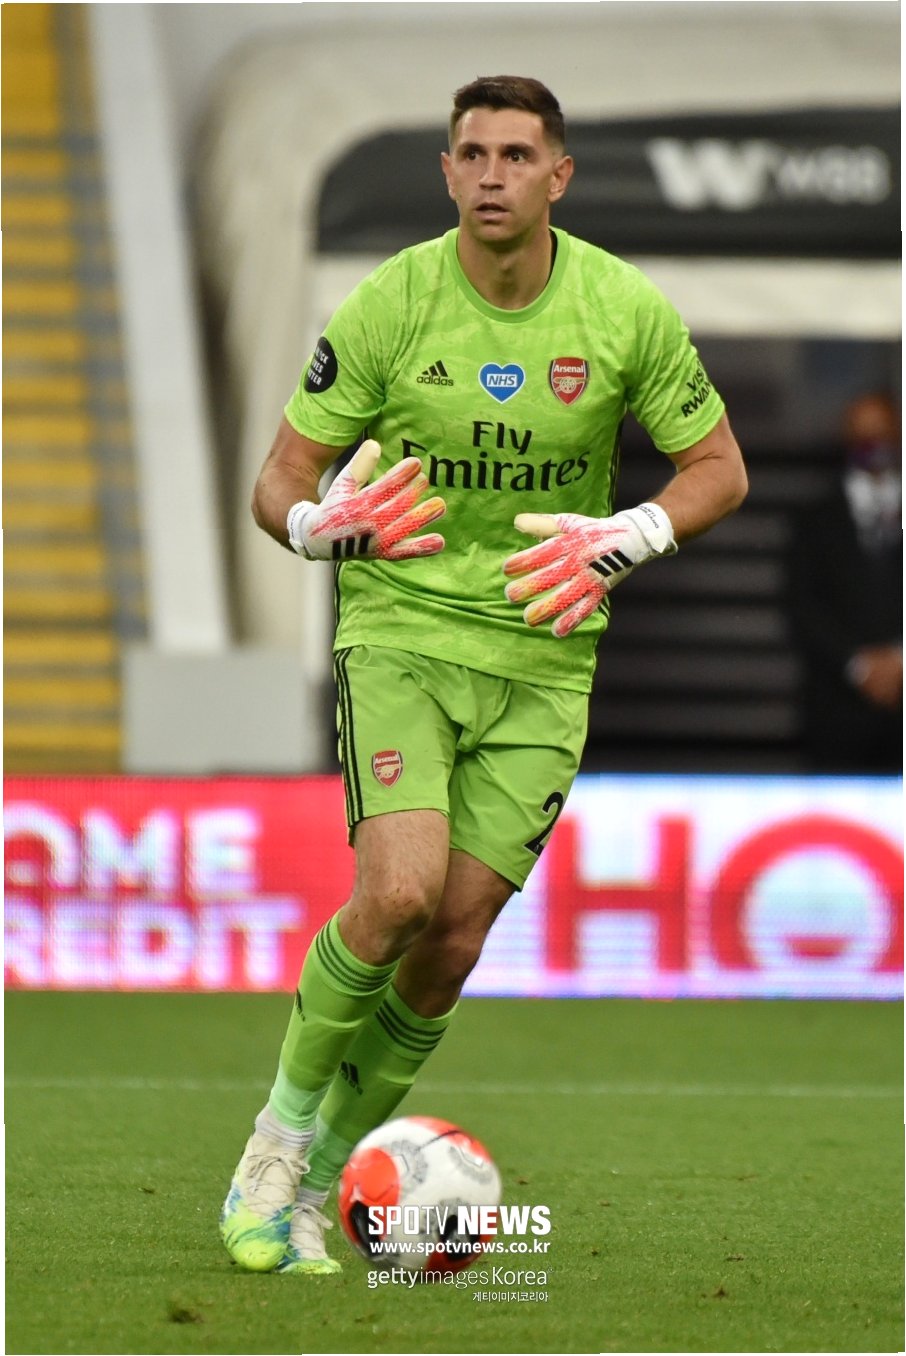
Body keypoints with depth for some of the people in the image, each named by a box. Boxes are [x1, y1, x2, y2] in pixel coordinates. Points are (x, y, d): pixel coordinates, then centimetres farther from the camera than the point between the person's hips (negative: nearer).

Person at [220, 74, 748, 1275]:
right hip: (402, 629, -2)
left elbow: (718, 468, 5)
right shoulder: (389, 304, -9)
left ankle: (310, 1181, 17)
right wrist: (323, 526, -26)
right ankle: (283, 1123, 0)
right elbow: (281, 481, -2)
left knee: (452, 946, -3)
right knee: (399, 893, -23)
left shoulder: (625, 310, -6)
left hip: (543, 658, 2)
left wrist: (623, 542, -14)